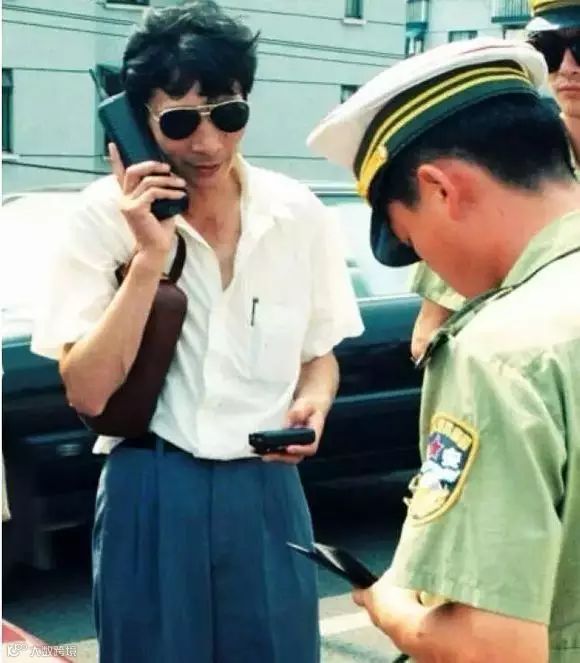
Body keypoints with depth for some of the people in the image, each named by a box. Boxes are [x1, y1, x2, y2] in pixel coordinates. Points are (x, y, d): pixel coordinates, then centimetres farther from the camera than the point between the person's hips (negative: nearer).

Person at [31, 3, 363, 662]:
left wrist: (311, 404, -10)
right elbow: (86, 393, -14)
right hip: (151, 498, -2)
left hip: (266, 492, 2)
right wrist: (149, 258, -21)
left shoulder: (299, 214, -2)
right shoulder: (106, 215, -10)